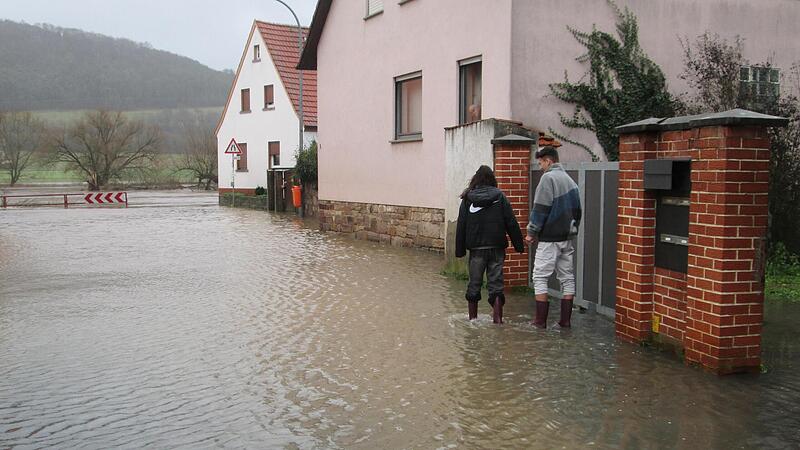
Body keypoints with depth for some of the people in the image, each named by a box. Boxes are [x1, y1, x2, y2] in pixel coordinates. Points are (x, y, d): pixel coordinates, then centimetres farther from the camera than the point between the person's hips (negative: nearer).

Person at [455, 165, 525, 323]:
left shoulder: (467, 199, 1)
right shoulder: (499, 196, -1)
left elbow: (461, 226, 1)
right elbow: (511, 223, -3)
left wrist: (460, 250, 5)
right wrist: (519, 245, 2)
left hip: (476, 249, 0)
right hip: (496, 247, 0)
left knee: (474, 282, 11)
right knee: (496, 282, 3)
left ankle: (473, 316, 19)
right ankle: (497, 316, -3)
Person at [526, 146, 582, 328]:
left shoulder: (548, 178, -11)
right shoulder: (570, 180, 14)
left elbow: (540, 209, -15)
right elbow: (577, 210, 18)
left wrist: (531, 232, -8)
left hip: (549, 238, -8)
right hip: (567, 238, 8)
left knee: (540, 277, -2)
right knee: (567, 277, 9)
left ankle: (540, 320, -2)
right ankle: (565, 319, 11)